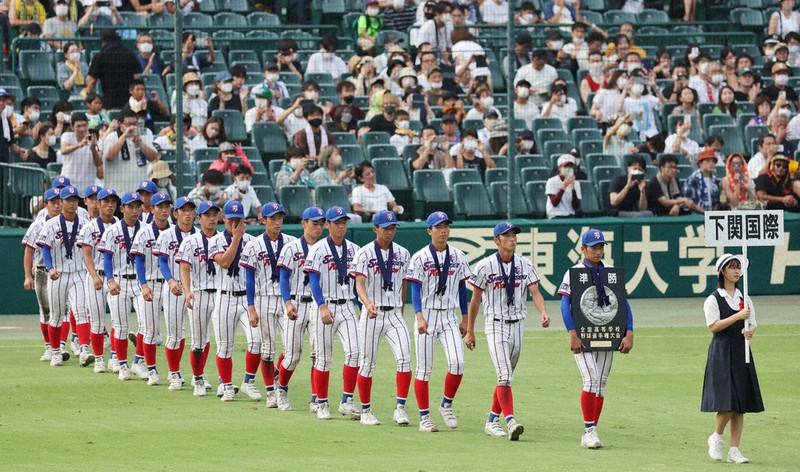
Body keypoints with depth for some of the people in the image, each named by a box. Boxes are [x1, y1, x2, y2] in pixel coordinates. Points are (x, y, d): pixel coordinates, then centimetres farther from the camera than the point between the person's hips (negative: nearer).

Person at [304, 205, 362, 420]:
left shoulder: (354, 249, 9)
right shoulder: (318, 249, -5)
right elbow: (313, 281, -11)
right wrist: (323, 307, -24)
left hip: (347, 307, 4)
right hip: (325, 307, -4)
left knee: (354, 351, -11)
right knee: (324, 358, 1)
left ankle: (347, 402, -5)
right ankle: (322, 404, 11)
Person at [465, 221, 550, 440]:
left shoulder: (525, 265, 4)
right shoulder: (485, 266, -6)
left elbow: (535, 292, -5)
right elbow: (475, 299, 0)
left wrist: (543, 312, -26)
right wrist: (469, 331, 2)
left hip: (517, 324, 5)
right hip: (496, 324, -5)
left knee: (506, 376, 11)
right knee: (504, 375, -17)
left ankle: (492, 421, 23)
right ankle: (510, 422, -24)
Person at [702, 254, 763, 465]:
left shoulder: (744, 299, 13)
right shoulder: (714, 299, -4)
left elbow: (752, 324, 14)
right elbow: (713, 326, -12)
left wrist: (749, 331, -10)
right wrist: (738, 316, -19)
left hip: (741, 352, 6)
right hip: (722, 352, -5)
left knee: (741, 403, 2)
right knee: (727, 401, -14)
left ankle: (734, 449, 7)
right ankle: (716, 438, 11)